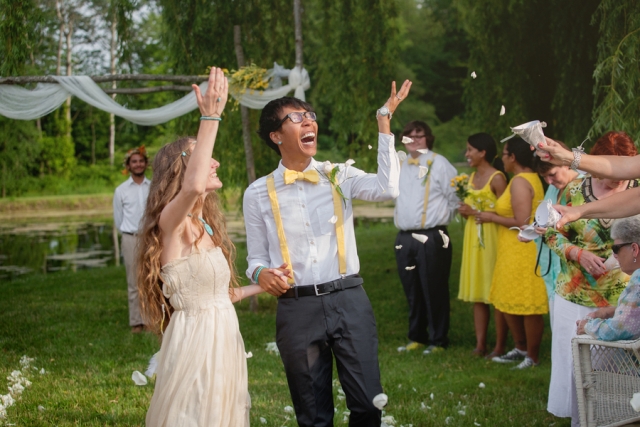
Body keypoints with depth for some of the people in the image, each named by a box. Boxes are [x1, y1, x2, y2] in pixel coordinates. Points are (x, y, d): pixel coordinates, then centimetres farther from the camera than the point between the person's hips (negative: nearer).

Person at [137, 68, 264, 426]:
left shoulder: (207, 226, 13)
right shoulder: (171, 222, -14)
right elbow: (192, 187, -38)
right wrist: (211, 117, -35)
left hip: (225, 340, 9)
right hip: (195, 340, -9)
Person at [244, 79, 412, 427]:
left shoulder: (339, 175, 4)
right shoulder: (258, 193, 4)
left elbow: (387, 188, -15)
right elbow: (256, 257, 9)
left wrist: (384, 122, -13)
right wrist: (261, 273, -15)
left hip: (349, 300, 0)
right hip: (297, 309, 0)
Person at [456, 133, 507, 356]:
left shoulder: (497, 178, -12)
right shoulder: (472, 177, 13)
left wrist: (476, 212, -16)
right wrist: (465, 210, 2)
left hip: (492, 238, -8)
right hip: (473, 238, 8)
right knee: (477, 293, 8)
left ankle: (501, 347, 4)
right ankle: (480, 344, 12)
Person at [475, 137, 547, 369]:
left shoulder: (519, 182, -17)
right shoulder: (532, 178, 14)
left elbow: (522, 222, -24)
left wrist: (492, 217, -12)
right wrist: (494, 215, 13)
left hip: (523, 252, -11)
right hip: (515, 252, 11)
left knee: (527, 306, 0)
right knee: (508, 303, 17)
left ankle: (532, 357, 9)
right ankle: (521, 348, 27)